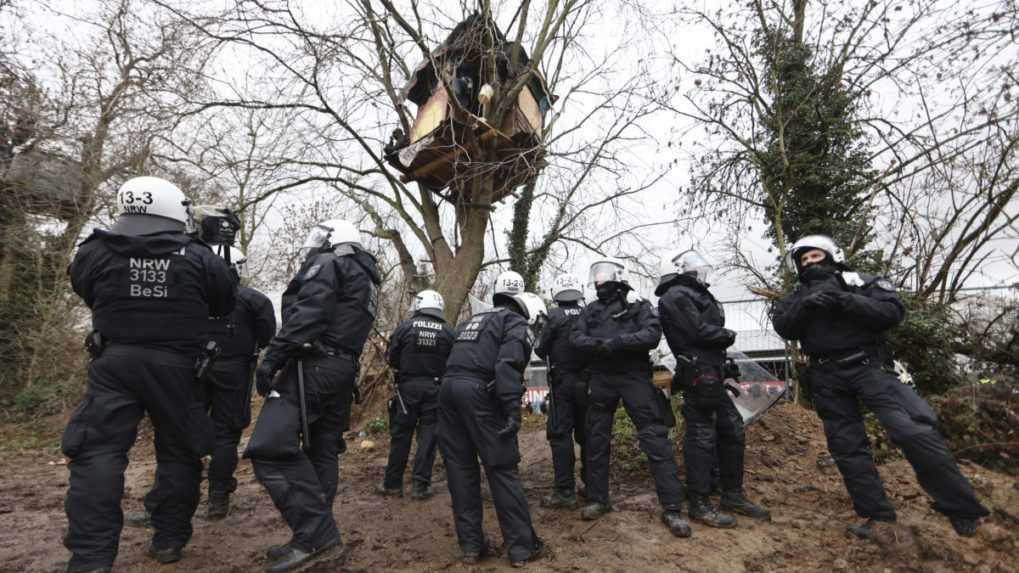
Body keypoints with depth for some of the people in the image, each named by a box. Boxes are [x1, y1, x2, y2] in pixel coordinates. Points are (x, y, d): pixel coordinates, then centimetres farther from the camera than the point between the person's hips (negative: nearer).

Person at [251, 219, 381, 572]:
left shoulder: (328, 264, -2)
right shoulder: (367, 282, 25)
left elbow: (306, 314, -18)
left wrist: (272, 358, -21)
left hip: (315, 365, -10)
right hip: (343, 370, 10)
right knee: (322, 453, 13)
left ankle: (314, 533, -11)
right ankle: (315, 535, 18)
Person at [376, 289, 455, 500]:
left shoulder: (405, 327, -5)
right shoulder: (448, 332, -1)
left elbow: (392, 358, -2)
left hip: (407, 386, 0)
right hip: (434, 388, 1)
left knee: (401, 435, 10)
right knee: (428, 436, 7)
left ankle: (393, 483, 19)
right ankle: (420, 485, 9)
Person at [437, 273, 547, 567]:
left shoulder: (471, 320, 28)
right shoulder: (514, 322, 4)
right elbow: (508, 364, -13)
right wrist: (513, 409, -17)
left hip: (448, 387, 7)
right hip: (478, 392, -7)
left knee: (460, 468, 12)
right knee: (503, 469, 2)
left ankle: (470, 545, 20)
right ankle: (522, 546, 10)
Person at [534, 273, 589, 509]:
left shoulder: (554, 316, -10)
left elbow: (541, 350, -6)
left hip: (562, 381, -4)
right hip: (587, 380, 5)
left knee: (560, 435, 0)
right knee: (586, 434, 14)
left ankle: (565, 491, 0)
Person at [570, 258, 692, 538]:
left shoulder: (638, 305, 3)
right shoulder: (590, 310, 13)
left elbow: (653, 334, -12)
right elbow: (575, 337, 1)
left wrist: (618, 341, -21)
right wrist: (598, 344, -19)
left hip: (634, 376, -3)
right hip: (600, 379, 4)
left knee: (655, 438, -6)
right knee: (596, 440, 9)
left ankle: (672, 508, 3)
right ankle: (598, 500, 24)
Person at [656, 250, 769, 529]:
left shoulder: (695, 295, 22)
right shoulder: (677, 296, -10)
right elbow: (699, 332, -18)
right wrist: (728, 336, -1)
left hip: (711, 374, 10)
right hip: (699, 374, -10)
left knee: (732, 430, 14)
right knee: (701, 436, -5)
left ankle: (733, 495, 25)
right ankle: (700, 504, 5)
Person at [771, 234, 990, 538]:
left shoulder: (860, 282, 7)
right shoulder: (797, 296, 13)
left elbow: (893, 311, -7)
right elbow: (784, 328, -2)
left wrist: (845, 302, -19)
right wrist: (805, 306, -19)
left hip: (866, 366, -3)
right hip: (827, 378, 3)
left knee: (914, 431, -15)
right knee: (847, 447, 6)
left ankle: (959, 507, 4)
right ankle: (876, 513, 18)